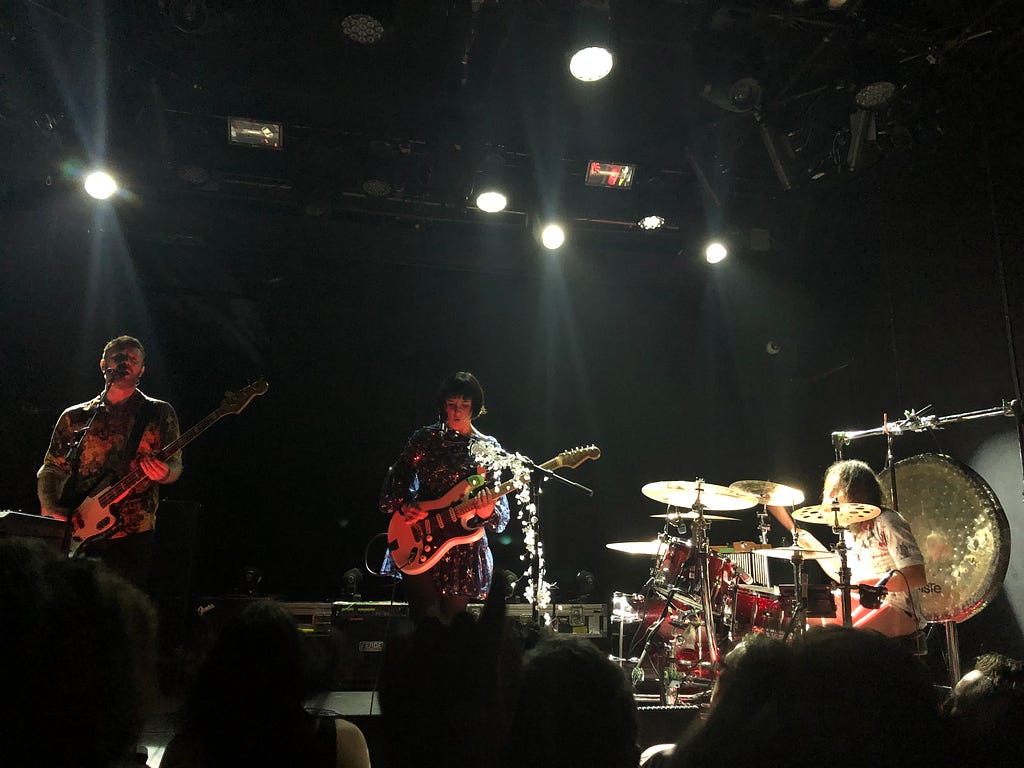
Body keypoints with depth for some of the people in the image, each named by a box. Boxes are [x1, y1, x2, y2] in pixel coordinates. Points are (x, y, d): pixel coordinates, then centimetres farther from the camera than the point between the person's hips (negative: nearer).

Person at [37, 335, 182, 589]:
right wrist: (49, 507, -6)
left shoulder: (159, 413, 8)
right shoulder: (75, 416, 14)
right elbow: (51, 468, 12)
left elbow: (175, 466, 2)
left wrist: (163, 473, -21)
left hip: (131, 534, -2)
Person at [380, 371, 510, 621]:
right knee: (426, 622, -7)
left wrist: (485, 510, -23)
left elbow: (501, 518, -1)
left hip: (464, 547, 1)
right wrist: (404, 507, -11)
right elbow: (395, 481, 8)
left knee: (452, 624, 8)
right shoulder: (425, 438, 3)